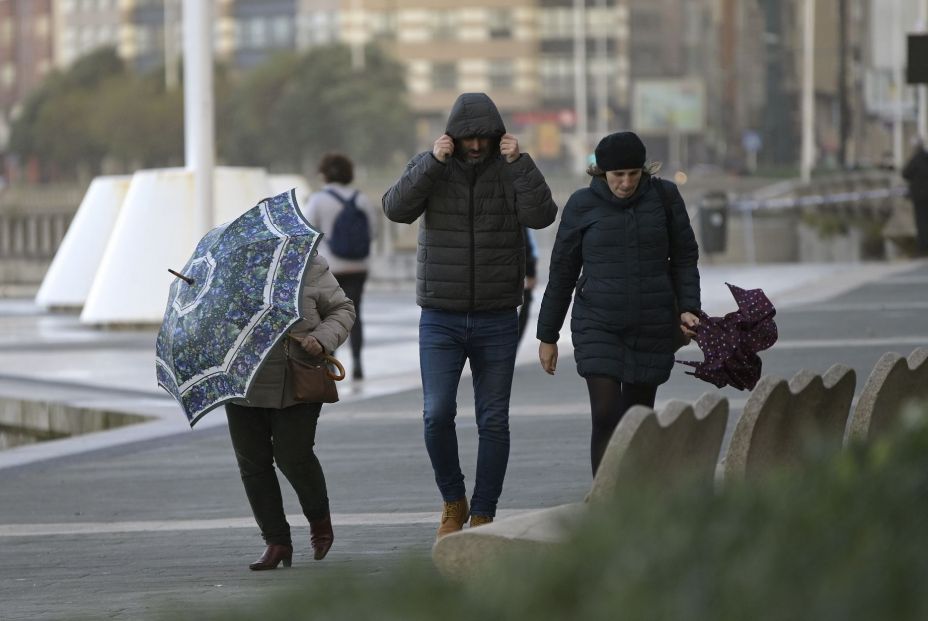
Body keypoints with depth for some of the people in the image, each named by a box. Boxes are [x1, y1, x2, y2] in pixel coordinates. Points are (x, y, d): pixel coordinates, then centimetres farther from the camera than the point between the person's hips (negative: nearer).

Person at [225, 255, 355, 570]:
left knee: (293, 455, -8)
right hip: (244, 386, 3)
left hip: (296, 387, -3)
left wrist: (322, 340, -15)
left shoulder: (310, 268, -4)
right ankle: (276, 541, 10)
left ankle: (319, 517, 22)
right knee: (252, 461, 1)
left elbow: (342, 310, 4)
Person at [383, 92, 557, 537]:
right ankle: (452, 502, 9)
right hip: (441, 317, -1)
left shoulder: (510, 171, -1)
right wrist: (434, 162, -23)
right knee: (437, 414, -12)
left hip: (497, 320, 1)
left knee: (493, 421, 3)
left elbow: (542, 215, -17)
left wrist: (519, 162, -22)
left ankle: (482, 517, 11)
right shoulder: (430, 167, 0)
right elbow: (397, 209, -16)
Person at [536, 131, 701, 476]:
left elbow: (684, 257, 7)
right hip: (598, 327, -2)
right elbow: (562, 272, 4)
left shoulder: (664, 197, 0)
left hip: (652, 329, 2)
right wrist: (547, 336, 7)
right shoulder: (582, 205, -2)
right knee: (605, 416, -14)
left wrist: (688, 308, -7)